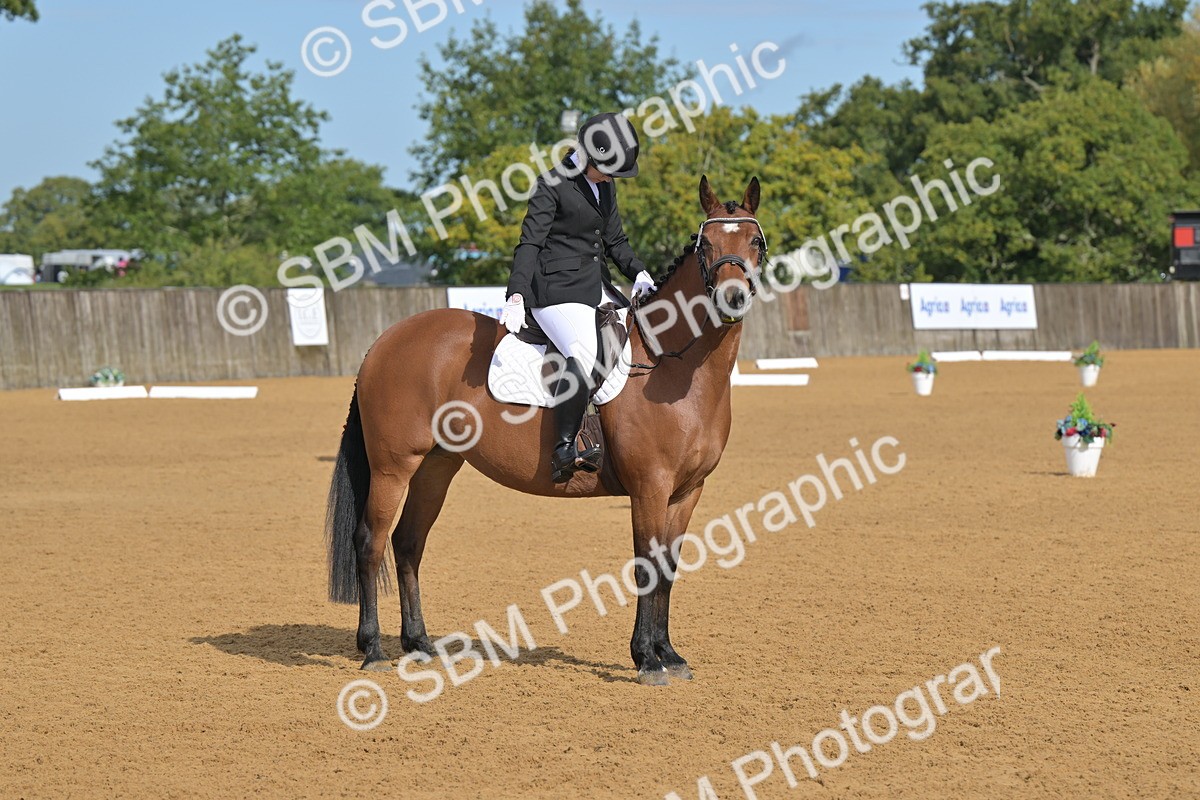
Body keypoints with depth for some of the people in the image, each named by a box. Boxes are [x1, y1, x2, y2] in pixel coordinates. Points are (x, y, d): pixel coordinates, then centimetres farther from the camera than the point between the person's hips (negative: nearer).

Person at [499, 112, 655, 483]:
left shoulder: (605, 186, 16)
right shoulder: (553, 185, -7)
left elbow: (615, 240, 22)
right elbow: (530, 243, -14)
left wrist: (638, 272, 2)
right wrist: (516, 296, -26)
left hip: (597, 287, 9)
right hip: (556, 291, -9)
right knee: (585, 356, -31)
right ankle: (563, 452, -29)